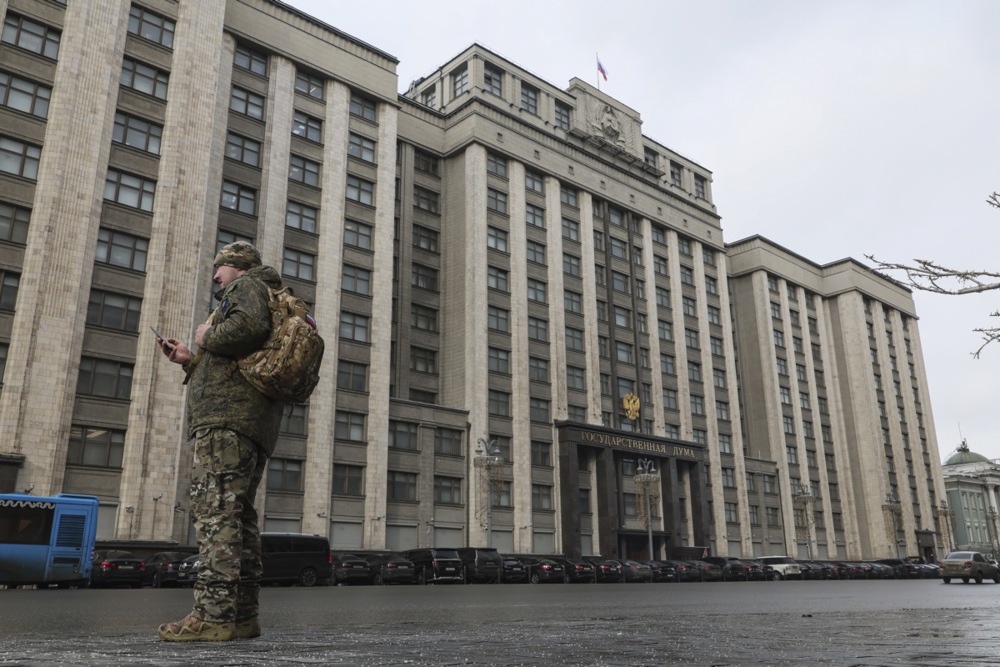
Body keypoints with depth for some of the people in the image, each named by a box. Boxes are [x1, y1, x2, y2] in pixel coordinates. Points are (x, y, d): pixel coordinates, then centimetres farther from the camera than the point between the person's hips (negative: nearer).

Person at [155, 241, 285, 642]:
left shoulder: (245, 286, 6)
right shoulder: (268, 298, 34)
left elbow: (251, 325, -19)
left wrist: (208, 338, -4)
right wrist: (192, 361, 29)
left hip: (226, 417, -10)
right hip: (256, 426, 10)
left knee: (215, 509, -15)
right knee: (238, 514, 6)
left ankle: (214, 615, -20)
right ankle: (242, 616, 6)